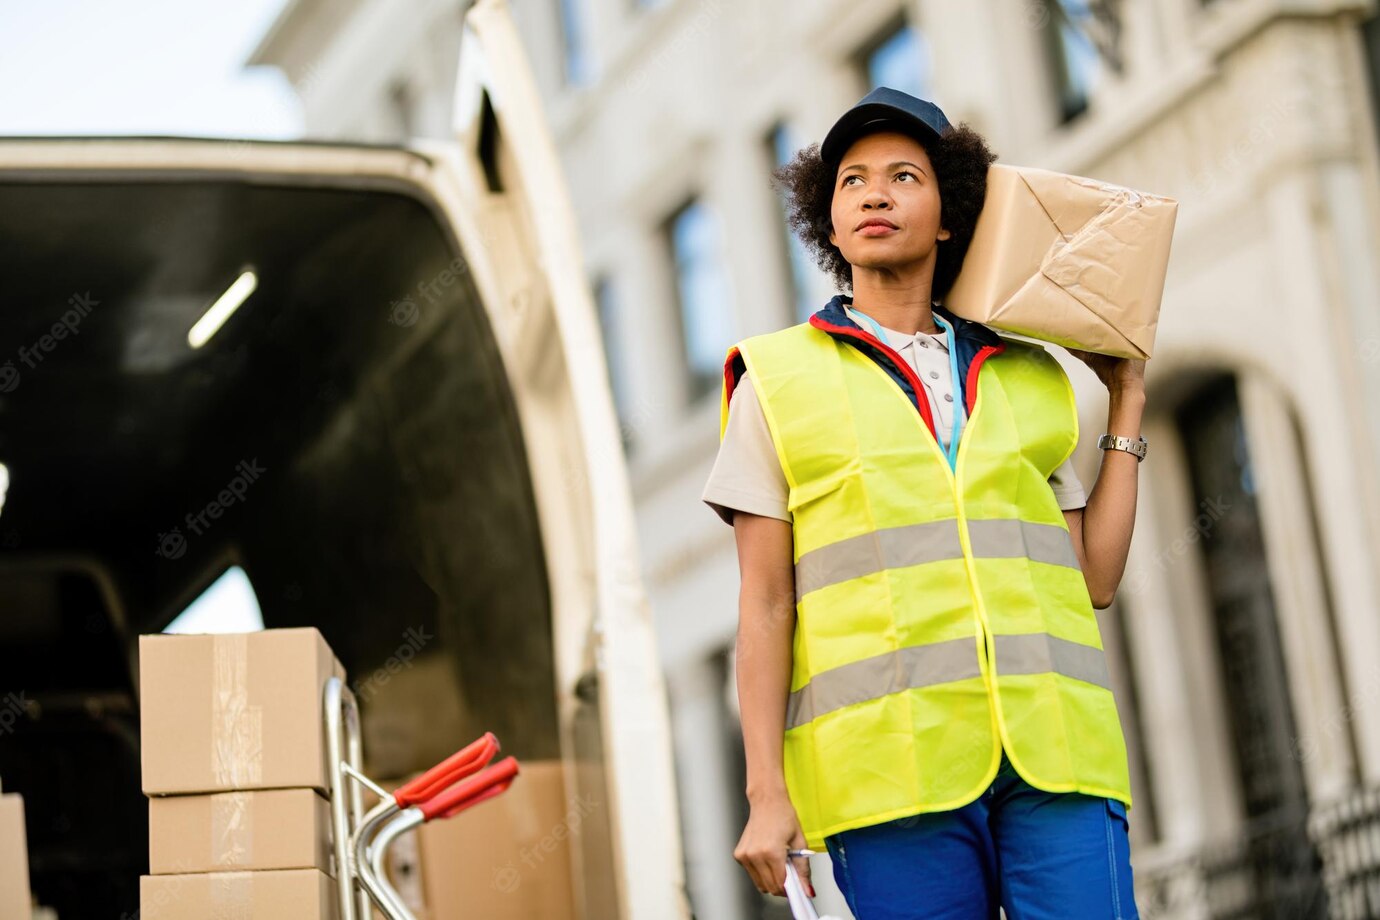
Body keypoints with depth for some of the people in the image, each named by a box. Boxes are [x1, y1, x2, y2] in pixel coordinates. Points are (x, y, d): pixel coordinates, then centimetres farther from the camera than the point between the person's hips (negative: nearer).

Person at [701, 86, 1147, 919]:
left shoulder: (1028, 381, 19)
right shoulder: (781, 380, 12)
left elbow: (1095, 579, 15)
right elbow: (765, 602, 7)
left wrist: (1127, 406, 19)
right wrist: (767, 793, -2)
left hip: (1051, 749, 2)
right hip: (890, 758, -2)